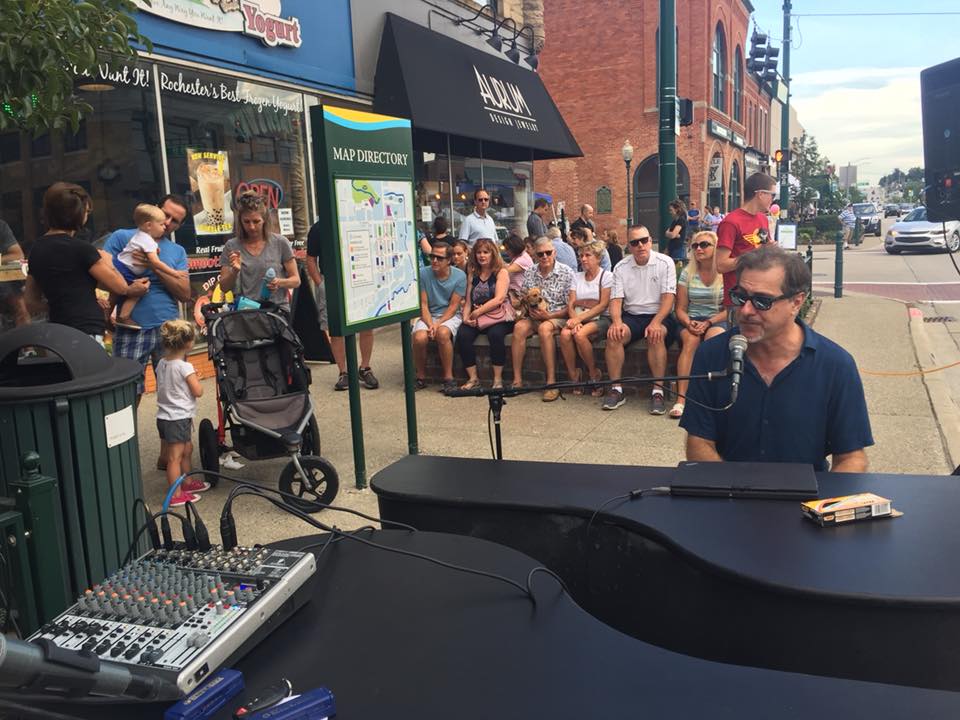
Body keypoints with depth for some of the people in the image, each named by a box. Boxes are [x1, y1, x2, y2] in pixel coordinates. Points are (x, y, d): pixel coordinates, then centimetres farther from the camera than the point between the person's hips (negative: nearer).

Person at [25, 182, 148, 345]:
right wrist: (107, 262, 15)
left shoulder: (37, 249, 11)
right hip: (85, 335, -8)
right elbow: (119, 286, -2)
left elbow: (31, 303, 18)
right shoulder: (80, 248, -12)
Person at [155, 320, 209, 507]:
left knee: (187, 449, 23)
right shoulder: (185, 367, -18)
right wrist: (196, 379, 3)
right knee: (175, 457, -5)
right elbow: (198, 391, -16)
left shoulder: (161, 364, 5)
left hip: (164, 416, 9)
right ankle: (176, 495, 0)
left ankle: (187, 482, 36)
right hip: (179, 418, -9)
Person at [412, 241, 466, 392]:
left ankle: (448, 378, -20)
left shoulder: (459, 276, -6)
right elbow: (423, 304, -3)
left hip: (450, 315, -1)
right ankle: (421, 377, -6)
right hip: (428, 315, 1)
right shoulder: (423, 274, -4)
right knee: (419, 337, -30)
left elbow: (453, 306, -7)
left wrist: (438, 324, -19)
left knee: (442, 333, -35)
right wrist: (430, 324, -18)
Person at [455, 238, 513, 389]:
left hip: (498, 315, -4)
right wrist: (466, 317, -7)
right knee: (462, 336, -25)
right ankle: (473, 378, -14)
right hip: (476, 317, 4)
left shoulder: (501, 272, 4)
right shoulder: (472, 274, 18)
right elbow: (468, 301, 13)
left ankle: (498, 379, -22)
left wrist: (478, 312, -16)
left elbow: (499, 299, -10)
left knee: (495, 334, -35)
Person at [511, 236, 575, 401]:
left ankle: (551, 382, -33)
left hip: (558, 317, -4)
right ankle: (517, 380, -26)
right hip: (535, 317, 4)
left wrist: (549, 316, -18)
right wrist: (530, 307, -8)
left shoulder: (567, 273, -4)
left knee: (544, 328, -36)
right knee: (519, 327, -27)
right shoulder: (529, 274, 9)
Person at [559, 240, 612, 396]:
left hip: (601, 318, -4)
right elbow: (571, 304, 6)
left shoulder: (607, 276, 2)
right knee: (565, 334, -29)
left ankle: (594, 374, -13)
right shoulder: (577, 277, 17)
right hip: (579, 318, 4)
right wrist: (575, 320, -15)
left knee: (580, 334, -34)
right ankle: (573, 376, -15)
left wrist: (580, 318, -18)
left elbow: (603, 305, -9)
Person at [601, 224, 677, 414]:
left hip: (659, 315, -2)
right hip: (631, 315, 3)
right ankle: (616, 389, -20)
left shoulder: (665, 263, -3)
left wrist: (655, 322, -26)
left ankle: (658, 391, -28)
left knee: (656, 336, -35)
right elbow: (616, 300, 1)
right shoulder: (621, 268, 5)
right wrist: (617, 322, -20)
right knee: (614, 336, -27)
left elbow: (668, 297, -10)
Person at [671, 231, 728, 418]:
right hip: (691, 320, 1)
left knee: (714, 337, -36)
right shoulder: (687, 273, 6)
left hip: (718, 321, -1)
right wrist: (689, 323, -14)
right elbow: (681, 309, 7)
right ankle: (681, 398, -40)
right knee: (690, 340, -33)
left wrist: (708, 323, -16)